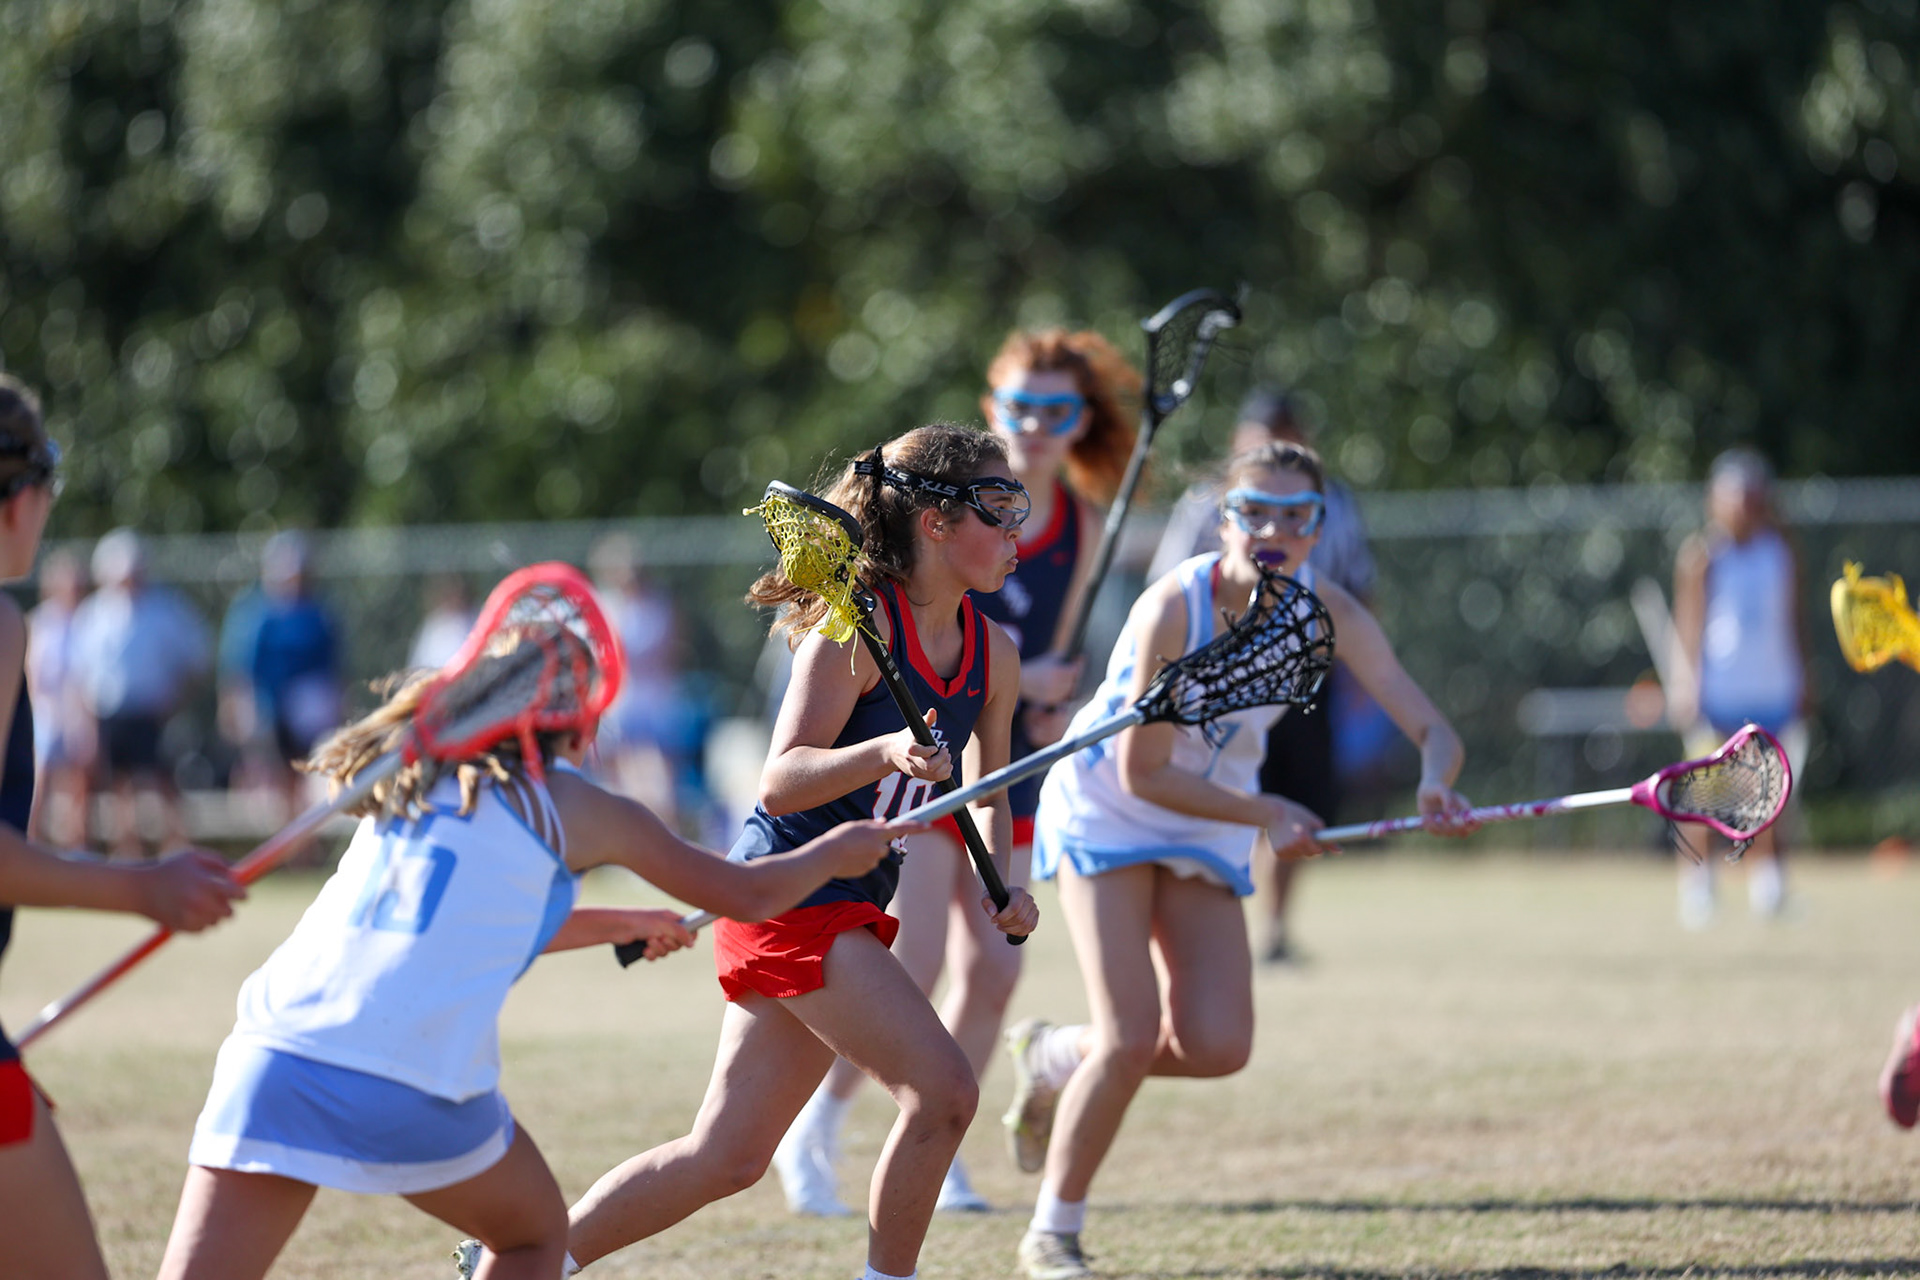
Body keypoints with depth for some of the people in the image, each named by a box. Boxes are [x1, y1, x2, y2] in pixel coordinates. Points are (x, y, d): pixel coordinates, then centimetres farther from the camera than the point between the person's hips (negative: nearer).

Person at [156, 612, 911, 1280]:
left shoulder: (410, 781, 26)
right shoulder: (572, 808, 12)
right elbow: (748, 895, 24)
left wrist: (622, 924, 57)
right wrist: (835, 853, 43)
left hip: (275, 1056, 3)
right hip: (418, 1083, -3)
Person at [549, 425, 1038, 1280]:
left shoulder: (993, 656, 6)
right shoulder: (857, 629, -17)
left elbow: (987, 793, 20)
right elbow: (780, 783, -22)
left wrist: (1000, 883, 2)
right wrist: (883, 753, -38)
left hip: (849, 909, 8)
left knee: (727, 1157, 9)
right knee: (943, 1090, -17)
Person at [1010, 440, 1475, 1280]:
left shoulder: (1324, 608, -15)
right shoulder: (1175, 608, -28)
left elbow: (1430, 727, -20)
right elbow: (1144, 774, -24)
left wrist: (1435, 784, -41)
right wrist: (1266, 814, -25)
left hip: (1209, 827, 5)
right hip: (1107, 810, -5)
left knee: (1216, 1048, -8)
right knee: (1131, 1042, -15)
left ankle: (1057, 1061, 21)